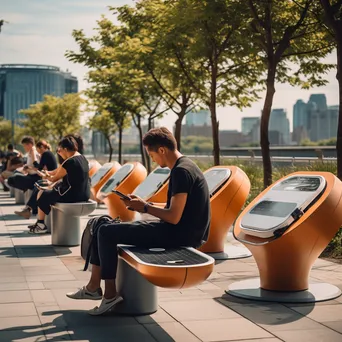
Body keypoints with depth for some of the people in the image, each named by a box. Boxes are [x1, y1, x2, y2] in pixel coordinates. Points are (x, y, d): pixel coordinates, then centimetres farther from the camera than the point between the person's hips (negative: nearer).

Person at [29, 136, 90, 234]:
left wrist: (48, 177, 16)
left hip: (72, 196, -9)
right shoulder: (82, 158, 6)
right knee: (51, 192, 28)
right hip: (84, 194, 9)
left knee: (41, 194, 11)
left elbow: (54, 179, -4)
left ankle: (41, 225, 20)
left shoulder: (69, 162, -20)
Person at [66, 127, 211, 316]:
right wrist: (144, 204, 10)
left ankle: (110, 293, 1)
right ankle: (93, 287, 14)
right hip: (181, 232, 11)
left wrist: (145, 207, -9)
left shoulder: (181, 171, -19)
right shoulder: (185, 166, 13)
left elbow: (174, 217, -24)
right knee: (105, 227, 12)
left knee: (106, 232, -8)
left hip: (178, 235, -11)